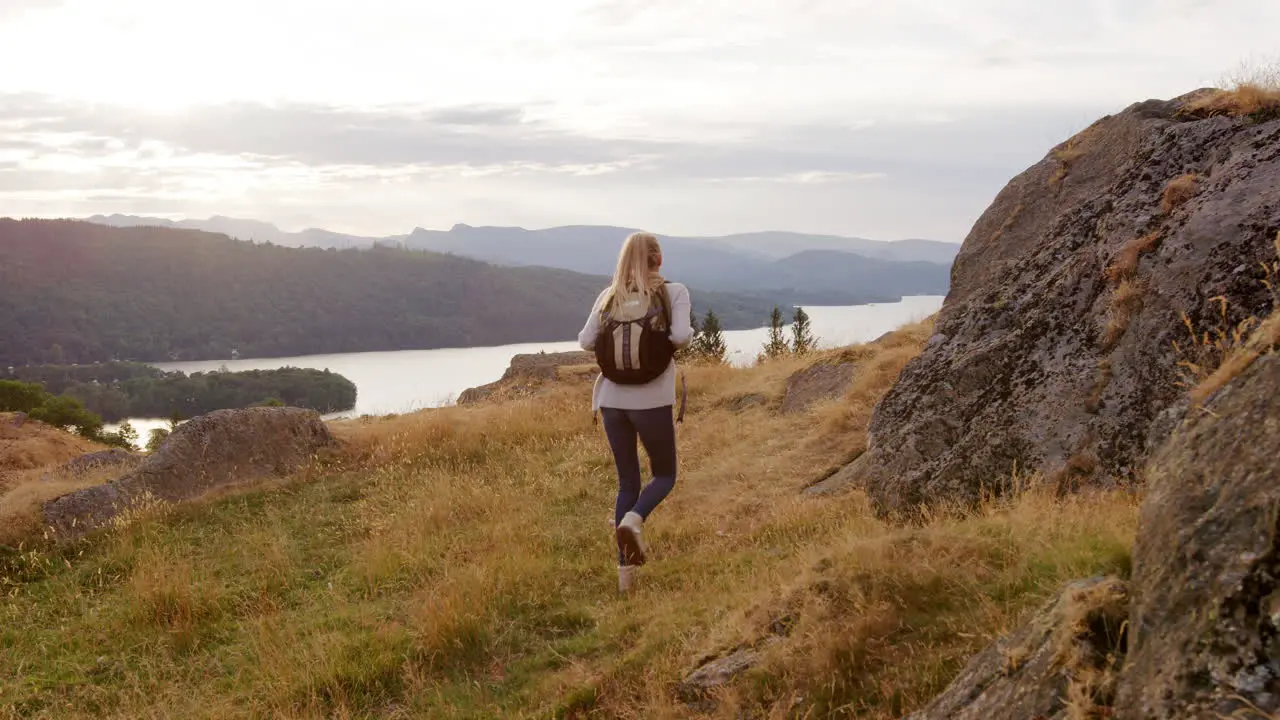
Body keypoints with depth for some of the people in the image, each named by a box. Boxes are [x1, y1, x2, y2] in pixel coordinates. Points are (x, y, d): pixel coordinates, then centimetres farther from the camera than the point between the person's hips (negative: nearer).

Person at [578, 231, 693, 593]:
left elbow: (586, 340, -4)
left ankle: (625, 569, 7)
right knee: (664, 475, 15)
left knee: (627, 481, 13)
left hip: (613, 400, 3)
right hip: (652, 400, -3)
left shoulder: (609, 296, 4)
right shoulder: (673, 292, -3)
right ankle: (633, 520, -16)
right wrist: (688, 333, 5)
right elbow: (680, 336, -18)